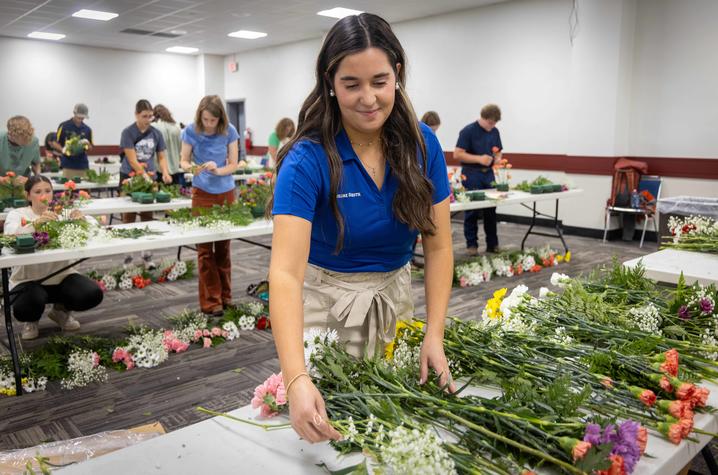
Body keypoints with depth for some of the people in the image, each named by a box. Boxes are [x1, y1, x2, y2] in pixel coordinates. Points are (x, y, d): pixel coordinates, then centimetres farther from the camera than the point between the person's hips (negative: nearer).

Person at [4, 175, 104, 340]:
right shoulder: (16, 214, -3)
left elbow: (94, 226, -8)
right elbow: (10, 237, -25)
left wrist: (81, 219, -31)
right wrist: (36, 223, -42)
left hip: (61, 275, 3)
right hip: (28, 279, -2)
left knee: (93, 295, -20)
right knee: (26, 309, -32)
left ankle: (61, 310, 15)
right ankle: (31, 320, 11)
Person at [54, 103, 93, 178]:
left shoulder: (87, 129, 8)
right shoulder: (64, 126, -1)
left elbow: (90, 148, 12)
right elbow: (55, 143, 3)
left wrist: (87, 145, -10)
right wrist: (62, 149, -17)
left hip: (83, 166, 3)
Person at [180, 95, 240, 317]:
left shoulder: (229, 131, -8)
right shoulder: (191, 131, -9)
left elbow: (233, 164, -5)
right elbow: (183, 160, -3)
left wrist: (217, 170, -25)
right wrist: (190, 167, -26)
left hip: (226, 192, 1)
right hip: (202, 193, -1)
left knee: (223, 246, 8)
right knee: (205, 248, 0)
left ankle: (225, 296, 20)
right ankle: (211, 302, 4)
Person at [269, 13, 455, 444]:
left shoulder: (422, 144, -12)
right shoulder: (307, 160, -25)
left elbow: (438, 246, -8)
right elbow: (286, 272, -34)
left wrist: (435, 335, -18)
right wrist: (296, 380, -46)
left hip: (395, 295, 4)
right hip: (326, 299, -3)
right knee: (333, 406, 13)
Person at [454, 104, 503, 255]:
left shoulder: (495, 132, 8)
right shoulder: (468, 131, -11)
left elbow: (498, 151, 19)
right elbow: (457, 154, -15)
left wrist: (497, 159, -5)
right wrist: (479, 159, -22)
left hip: (488, 174, 6)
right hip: (471, 175, -6)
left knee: (491, 210, 8)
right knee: (472, 211, 0)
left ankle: (492, 244, 16)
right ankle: (471, 244, 9)